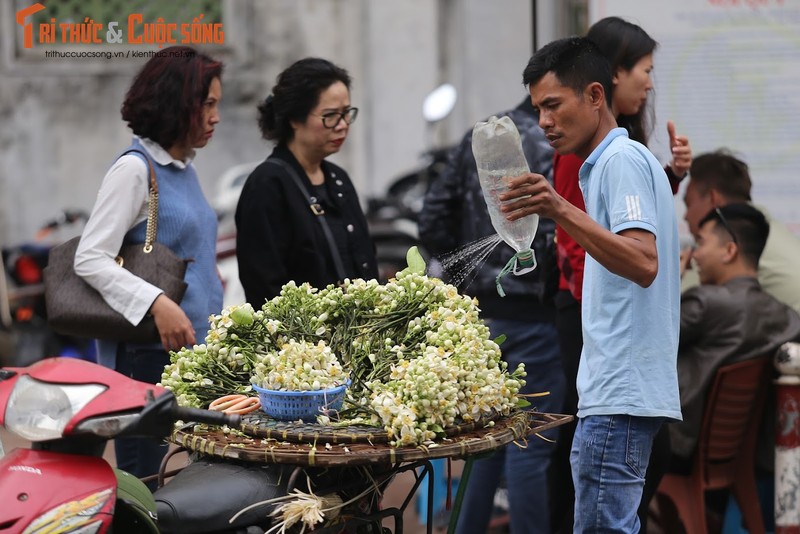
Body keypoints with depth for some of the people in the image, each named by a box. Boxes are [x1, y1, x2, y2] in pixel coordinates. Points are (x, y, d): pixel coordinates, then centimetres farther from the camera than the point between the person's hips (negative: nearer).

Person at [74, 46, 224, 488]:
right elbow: (89, 260, -17)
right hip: (148, 355, -9)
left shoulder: (185, 168, 15)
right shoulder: (134, 169, -11)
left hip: (195, 348, 9)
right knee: (141, 477, -4)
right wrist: (156, 304, -25)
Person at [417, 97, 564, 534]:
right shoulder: (555, 148, -13)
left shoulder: (480, 136, 9)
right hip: (531, 313, -7)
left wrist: (473, 272, 14)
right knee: (530, 443, -1)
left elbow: (433, 223, 8)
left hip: (481, 309, 7)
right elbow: (553, 241, -21)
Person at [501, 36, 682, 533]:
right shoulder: (617, 161, 21)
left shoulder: (622, 159, -11)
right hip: (622, 392, 11)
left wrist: (563, 212, -34)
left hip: (620, 394, -11)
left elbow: (644, 263, -25)